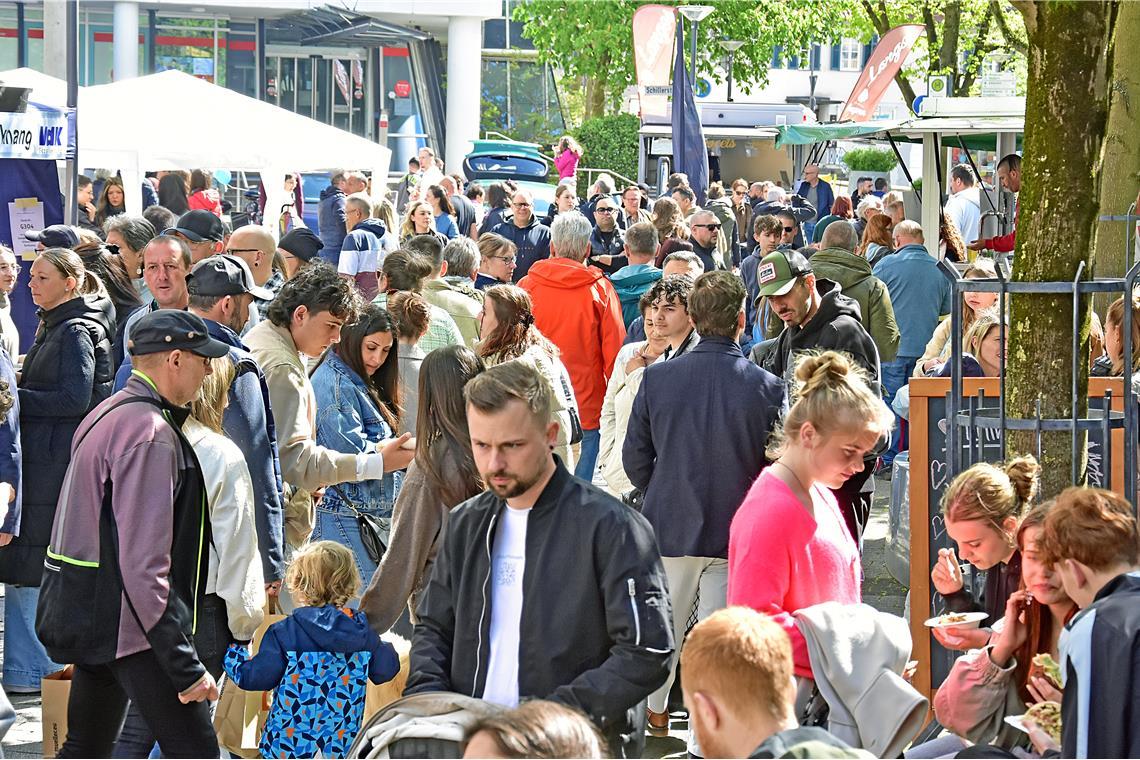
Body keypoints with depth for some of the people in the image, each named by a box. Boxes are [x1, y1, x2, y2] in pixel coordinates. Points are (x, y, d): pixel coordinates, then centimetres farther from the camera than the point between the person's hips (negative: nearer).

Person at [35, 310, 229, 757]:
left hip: (90, 616, 11)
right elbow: (144, 565, -24)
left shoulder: (107, 415, 14)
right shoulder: (151, 434, -18)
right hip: (131, 623, -11)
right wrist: (186, 666, -23)